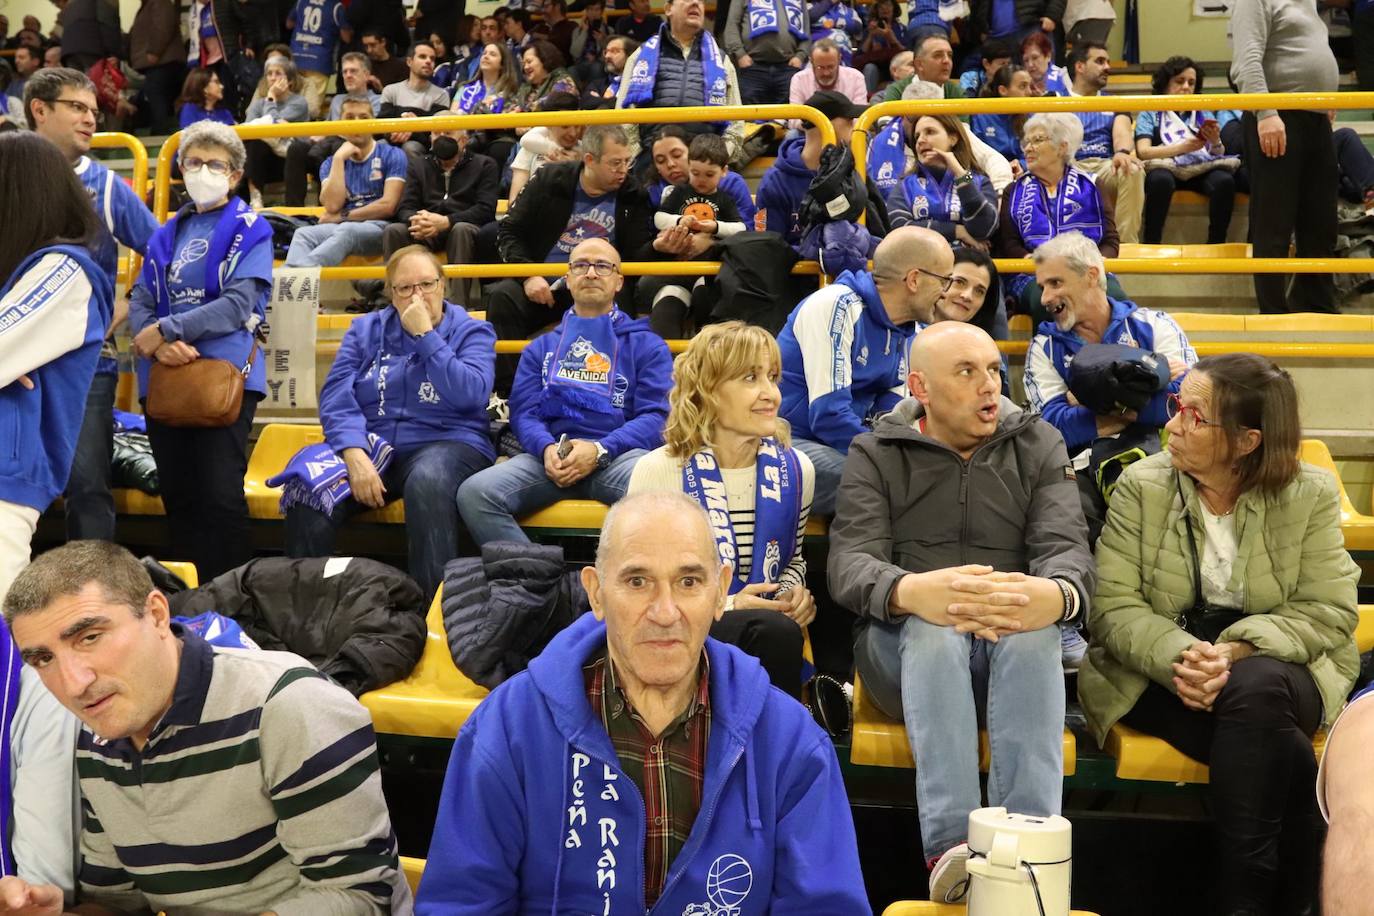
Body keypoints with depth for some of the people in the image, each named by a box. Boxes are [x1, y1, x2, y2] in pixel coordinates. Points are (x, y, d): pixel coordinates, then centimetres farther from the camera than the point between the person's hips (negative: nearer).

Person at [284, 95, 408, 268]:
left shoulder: (392, 155, 9)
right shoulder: (331, 163, 19)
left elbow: (388, 205, -2)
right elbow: (332, 206, 1)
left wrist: (341, 217, 3)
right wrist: (339, 158, 1)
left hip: (378, 227, -4)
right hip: (339, 227, 4)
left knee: (346, 231, -37)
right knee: (303, 233, -27)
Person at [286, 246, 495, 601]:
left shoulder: (471, 332, 9)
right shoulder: (366, 329, 16)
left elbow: (470, 395, -11)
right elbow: (337, 398, 2)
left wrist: (426, 335, -9)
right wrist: (354, 454, -16)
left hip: (444, 443, -2)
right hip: (369, 444, 2)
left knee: (428, 480, -40)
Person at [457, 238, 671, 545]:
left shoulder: (646, 345, 18)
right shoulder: (541, 347, 27)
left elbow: (655, 417, 5)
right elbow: (523, 412, 14)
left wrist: (599, 450, -13)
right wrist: (546, 448, -11)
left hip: (618, 454, -2)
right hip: (552, 455, 3)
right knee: (474, 492, -28)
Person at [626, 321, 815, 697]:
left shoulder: (795, 470, 5)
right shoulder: (657, 472, -9)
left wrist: (793, 591, -2)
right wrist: (726, 607, -14)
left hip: (765, 635, 4)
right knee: (776, 631, -33)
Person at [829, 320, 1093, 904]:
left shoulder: (1038, 445, 12)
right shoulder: (876, 455, 7)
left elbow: (1067, 547, -3)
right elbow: (850, 563, -8)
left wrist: (1057, 594, -32)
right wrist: (910, 591, -35)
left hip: (1018, 644, 1)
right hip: (907, 645, -1)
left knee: (1034, 630, -34)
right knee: (935, 629, -36)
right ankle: (949, 847, -47)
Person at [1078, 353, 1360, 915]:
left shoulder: (1310, 494, 0)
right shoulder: (1140, 485, 0)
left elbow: (1328, 612, -7)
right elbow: (1115, 606, -7)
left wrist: (1235, 652, -24)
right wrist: (1180, 656, -27)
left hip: (1272, 665, 1)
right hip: (1158, 673, 0)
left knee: (1253, 691, -37)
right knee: (1283, 756, -30)